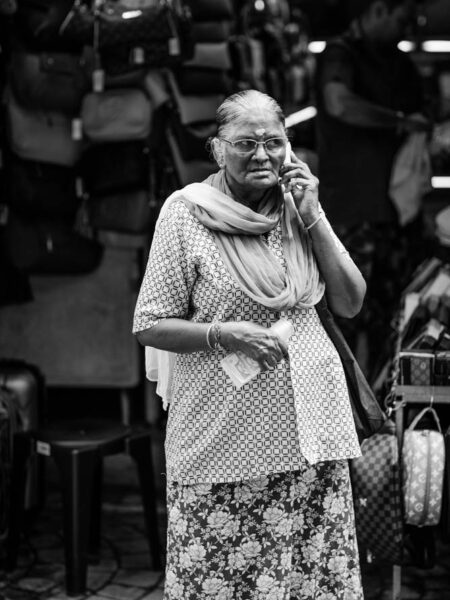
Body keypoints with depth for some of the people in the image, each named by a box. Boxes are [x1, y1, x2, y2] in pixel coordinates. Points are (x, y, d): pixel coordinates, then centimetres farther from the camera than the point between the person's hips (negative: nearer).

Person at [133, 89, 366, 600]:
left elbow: (350, 304, 5)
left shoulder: (299, 205, 8)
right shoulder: (186, 212, -6)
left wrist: (312, 217, -4)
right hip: (224, 437, -4)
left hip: (311, 425, 4)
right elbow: (149, 327, -4)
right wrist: (224, 334, -20)